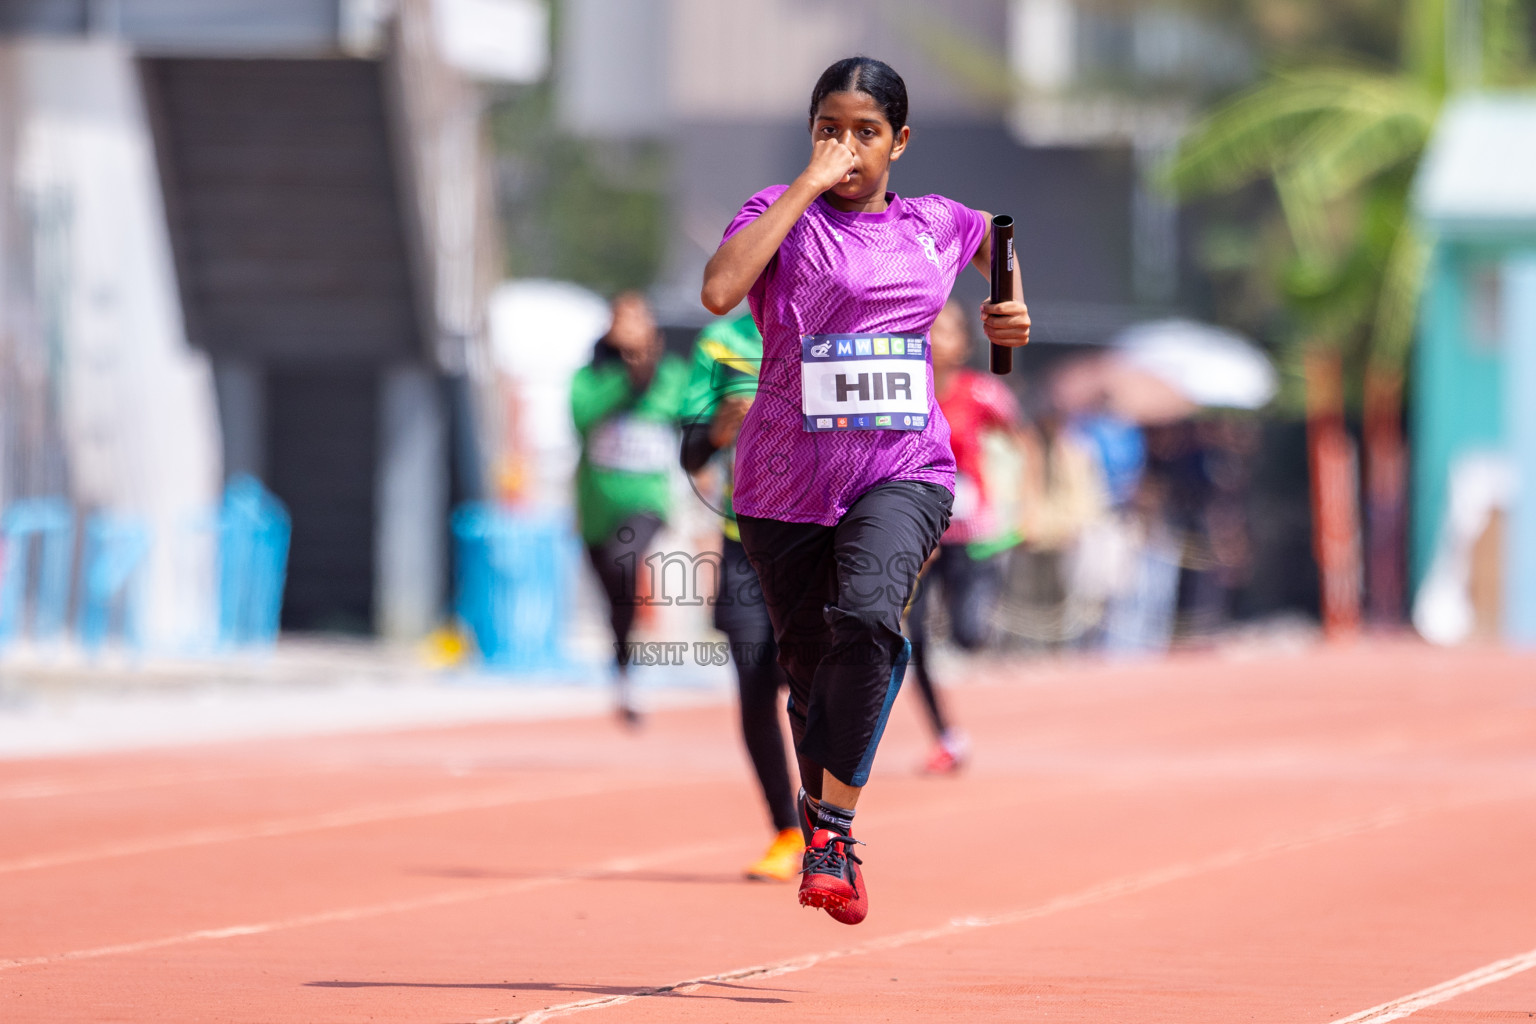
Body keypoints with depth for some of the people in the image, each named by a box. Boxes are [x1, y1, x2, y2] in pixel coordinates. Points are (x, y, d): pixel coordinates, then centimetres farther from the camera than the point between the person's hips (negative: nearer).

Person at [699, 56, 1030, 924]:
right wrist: (808, 186, -18)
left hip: (903, 471, 0)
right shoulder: (783, 214, 0)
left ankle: (835, 823, -24)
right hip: (787, 483, 0)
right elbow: (720, 290, -22)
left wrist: (1011, 308, 14)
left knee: (867, 615, -29)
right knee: (813, 671, 9)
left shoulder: (936, 225, 9)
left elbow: (993, 234, 34)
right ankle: (824, 836, 31)